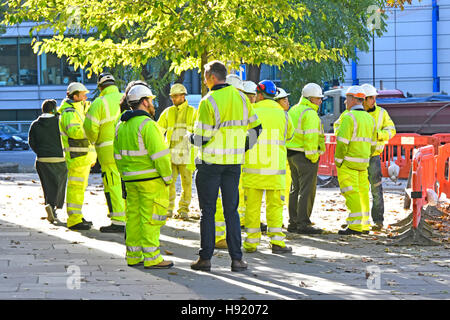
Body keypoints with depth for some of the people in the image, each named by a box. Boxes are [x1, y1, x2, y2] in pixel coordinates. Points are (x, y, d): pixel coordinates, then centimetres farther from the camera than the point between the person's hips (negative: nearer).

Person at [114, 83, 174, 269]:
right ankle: (151, 258, -4)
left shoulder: (122, 126, 11)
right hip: (151, 178, -8)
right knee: (151, 218, -5)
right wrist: (167, 177, -10)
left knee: (134, 216, 12)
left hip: (131, 179, 8)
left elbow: (118, 156, 17)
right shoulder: (147, 124, -15)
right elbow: (159, 154, -18)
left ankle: (133, 256, 16)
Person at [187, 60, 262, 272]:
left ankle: (205, 258, 4)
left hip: (210, 161, -5)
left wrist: (190, 137, 5)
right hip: (234, 163, 5)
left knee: (208, 211, 3)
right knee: (231, 211, 8)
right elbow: (255, 128, 10)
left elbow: (202, 137, -16)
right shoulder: (241, 98, 4)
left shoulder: (208, 102, -14)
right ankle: (236, 258, 4)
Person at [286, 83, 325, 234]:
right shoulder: (310, 113, -14)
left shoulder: (293, 110, 16)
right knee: (307, 189, -7)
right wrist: (313, 156, -17)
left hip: (292, 153, 10)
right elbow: (311, 137, -20)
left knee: (296, 188, 14)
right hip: (305, 156, -10)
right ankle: (303, 224, -8)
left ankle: (293, 222, 17)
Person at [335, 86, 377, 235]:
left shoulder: (349, 117, -13)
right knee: (362, 192, 12)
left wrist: (338, 161, -13)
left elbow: (342, 141, -18)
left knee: (351, 193, -8)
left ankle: (355, 225, -12)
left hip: (348, 162, -8)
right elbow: (372, 143, 17)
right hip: (362, 163, 8)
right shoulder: (369, 118, 13)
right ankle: (364, 225, 15)